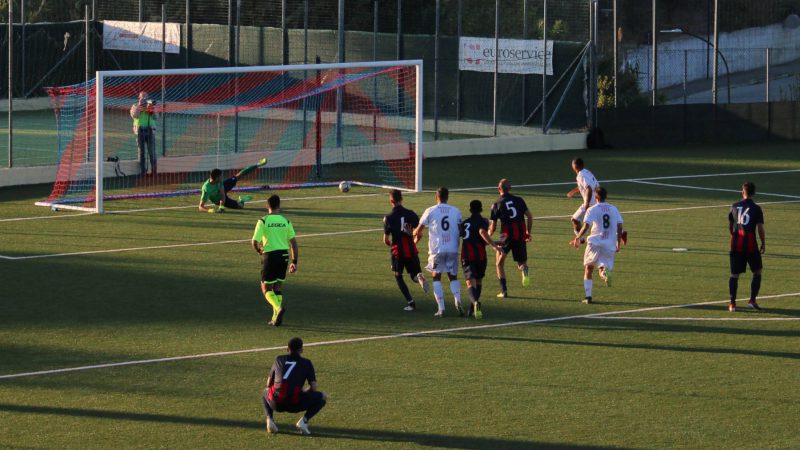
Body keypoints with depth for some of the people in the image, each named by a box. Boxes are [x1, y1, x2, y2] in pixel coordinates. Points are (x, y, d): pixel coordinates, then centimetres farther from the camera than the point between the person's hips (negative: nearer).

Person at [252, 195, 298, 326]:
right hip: (284, 255, 4)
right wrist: (294, 262, 10)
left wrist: (259, 250, 11)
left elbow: (254, 242, -11)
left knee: (266, 288, 7)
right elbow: (293, 243, 3)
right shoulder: (286, 221, 3)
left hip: (269, 256, -4)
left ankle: (279, 307, -19)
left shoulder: (263, 221, -7)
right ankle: (276, 318, 12)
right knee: (277, 287, 17)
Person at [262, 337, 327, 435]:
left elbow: (269, 384, 28)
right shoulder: (306, 363, 12)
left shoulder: (279, 360, 20)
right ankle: (304, 420, -3)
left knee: (265, 392, 38)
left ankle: (269, 419, 9)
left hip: (276, 404, 3)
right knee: (323, 397, 19)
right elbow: (313, 388, 7)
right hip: (295, 405, -3)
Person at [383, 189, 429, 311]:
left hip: (398, 252, -2)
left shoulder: (388, 218, -7)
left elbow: (386, 240, -4)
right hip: (411, 250, 2)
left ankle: (410, 301, 2)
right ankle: (420, 278, -24)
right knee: (414, 275, 15)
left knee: (398, 276, 15)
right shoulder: (411, 214, 0)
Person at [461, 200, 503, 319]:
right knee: (478, 281, 19)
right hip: (480, 255, -2)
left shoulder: (464, 223, 18)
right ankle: (472, 309, 17)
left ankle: (475, 302, -40)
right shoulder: (482, 221, 2)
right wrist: (495, 246, -22)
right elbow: (483, 232, -18)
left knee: (470, 283, -10)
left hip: (466, 256, 2)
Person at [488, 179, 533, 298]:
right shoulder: (519, 200, 8)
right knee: (521, 262, 14)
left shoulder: (497, 204, 1)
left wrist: (489, 234, 24)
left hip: (506, 236, -2)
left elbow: (493, 226, 2)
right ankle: (524, 270, -25)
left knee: (499, 262, 15)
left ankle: (504, 291, 7)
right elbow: (529, 216, 5)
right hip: (521, 236, 2)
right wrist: (528, 232, 18)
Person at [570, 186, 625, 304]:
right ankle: (605, 272, -36)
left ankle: (588, 296, 8)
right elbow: (619, 227, 7)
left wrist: (577, 238, 2)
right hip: (610, 245, 2)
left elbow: (586, 226, -11)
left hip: (595, 243, -2)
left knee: (588, 268, 14)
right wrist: (618, 243, 13)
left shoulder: (592, 210, 0)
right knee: (603, 267, 4)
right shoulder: (614, 209, 12)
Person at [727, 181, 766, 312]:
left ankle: (732, 303, 0)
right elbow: (760, 228, -8)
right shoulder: (756, 209, -6)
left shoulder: (735, 206, 6)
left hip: (736, 244, 3)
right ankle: (752, 300, 6)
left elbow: (730, 226, 16)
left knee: (734, 274, 6)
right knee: (757, 272, 13)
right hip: (750, 244, -3)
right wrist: (763, 244, 5)